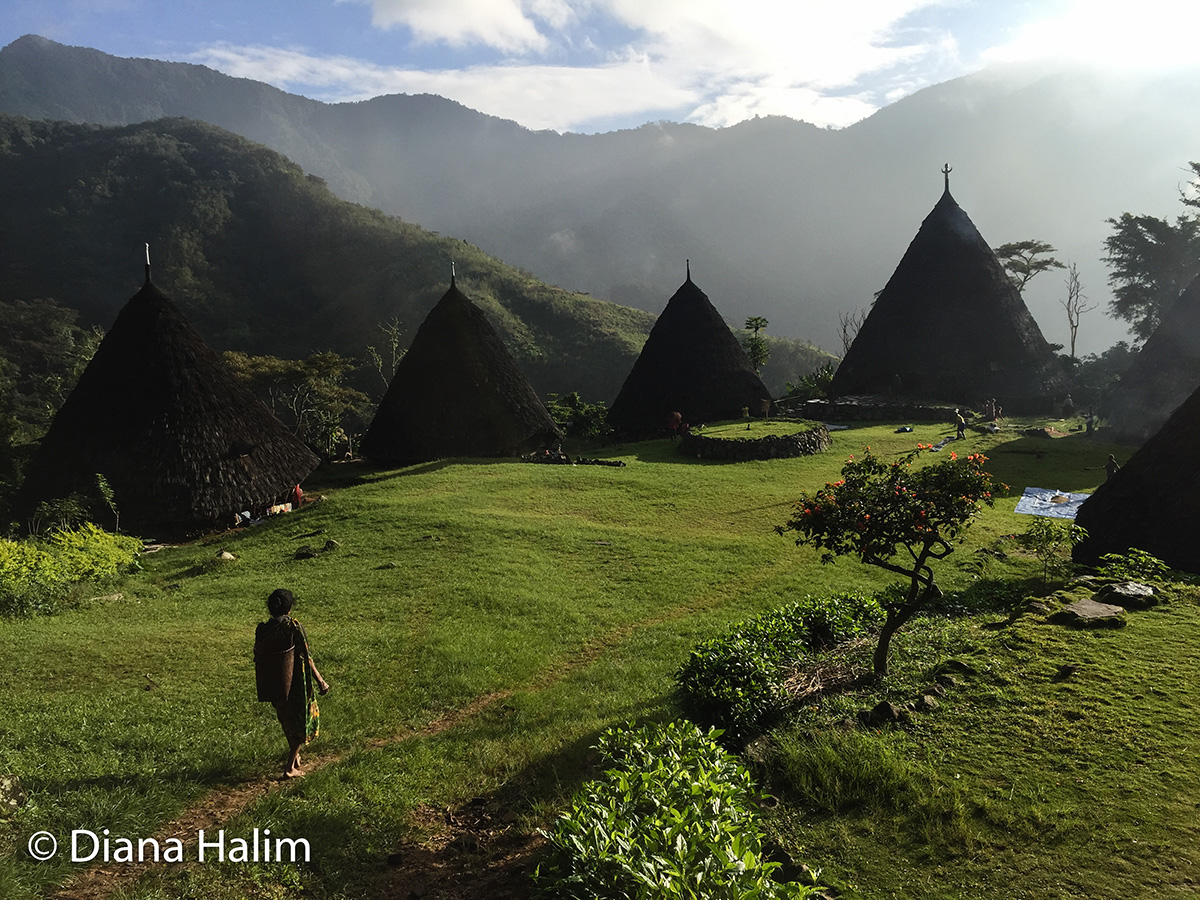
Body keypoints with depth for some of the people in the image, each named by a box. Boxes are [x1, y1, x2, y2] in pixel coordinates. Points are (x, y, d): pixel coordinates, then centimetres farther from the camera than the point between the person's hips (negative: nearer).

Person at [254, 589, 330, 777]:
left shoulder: (262, 629, -4)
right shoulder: (294, 627, -18)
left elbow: (257, 658, 5)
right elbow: (306, 657, -16)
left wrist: (263, 685, 20)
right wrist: (320, 681, -8)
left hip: (272, 685, 5)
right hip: (294, 684, -5)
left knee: (287, 719, 26)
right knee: (302, 721, 12)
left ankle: (294, 756, 43)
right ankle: (290, 767, 11)